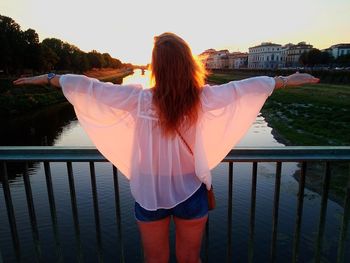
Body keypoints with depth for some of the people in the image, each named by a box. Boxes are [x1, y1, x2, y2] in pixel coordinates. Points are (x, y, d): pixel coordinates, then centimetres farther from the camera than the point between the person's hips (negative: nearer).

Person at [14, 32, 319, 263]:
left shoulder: (138, 99, -16)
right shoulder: (203, 98, -15)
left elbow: (89, 87, -9)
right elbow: (248, 87, -6)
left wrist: (48, 78, 6)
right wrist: (288, 80, 9)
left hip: (150, 195, 0)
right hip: (191, 193, 1)